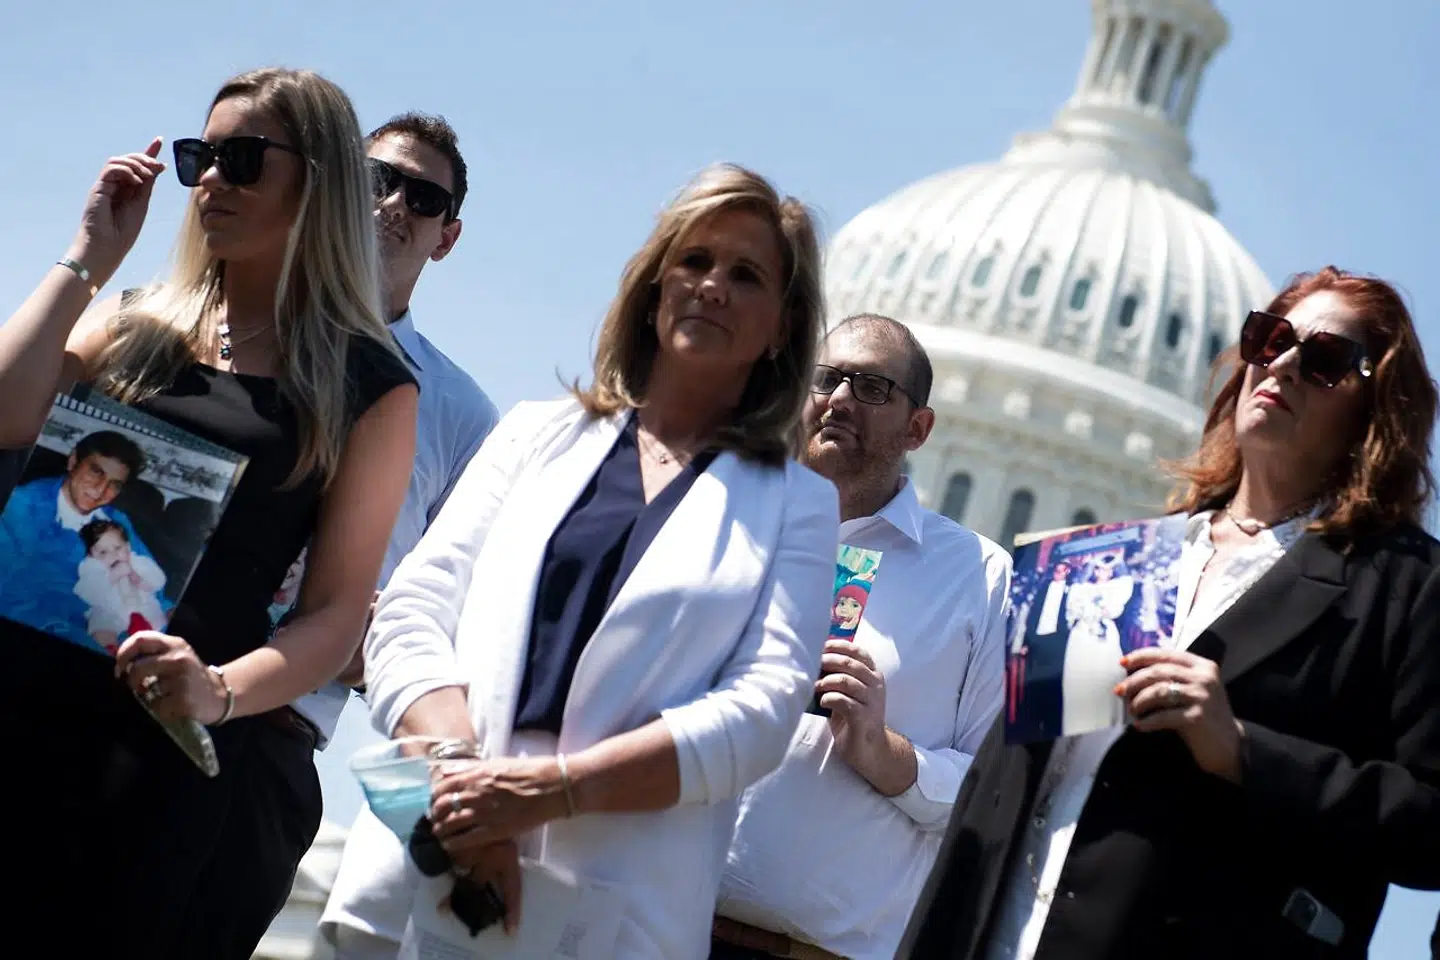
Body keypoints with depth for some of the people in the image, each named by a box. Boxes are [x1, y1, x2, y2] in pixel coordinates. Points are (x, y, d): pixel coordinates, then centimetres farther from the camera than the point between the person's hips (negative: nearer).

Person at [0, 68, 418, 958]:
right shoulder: (138, 322, 13)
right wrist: (90, 257, 0)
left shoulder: (371, 385, 3)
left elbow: (339, 612, -2)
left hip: (184, 749, -3)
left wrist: (221, 692, -19)